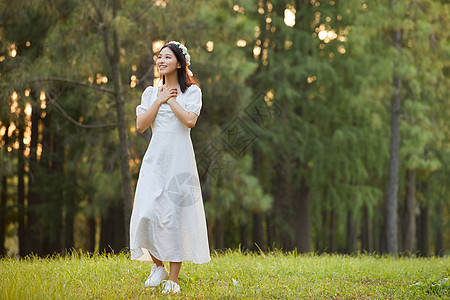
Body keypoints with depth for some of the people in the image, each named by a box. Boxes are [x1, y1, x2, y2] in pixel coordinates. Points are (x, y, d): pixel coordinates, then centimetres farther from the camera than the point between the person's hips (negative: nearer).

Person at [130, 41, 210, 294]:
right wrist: (160, 100, -3)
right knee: (147, 214, -8)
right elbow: (140, 125, 3)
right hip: (155, 159, 3)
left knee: (175, 215, -4)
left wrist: (171, 99, -6)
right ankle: (158, 266, 15)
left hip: (180, 159, -3)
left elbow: (190, 120, -13)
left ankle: (174, 278, 3)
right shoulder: (151, 93, 15)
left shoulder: (192, 91, 5)